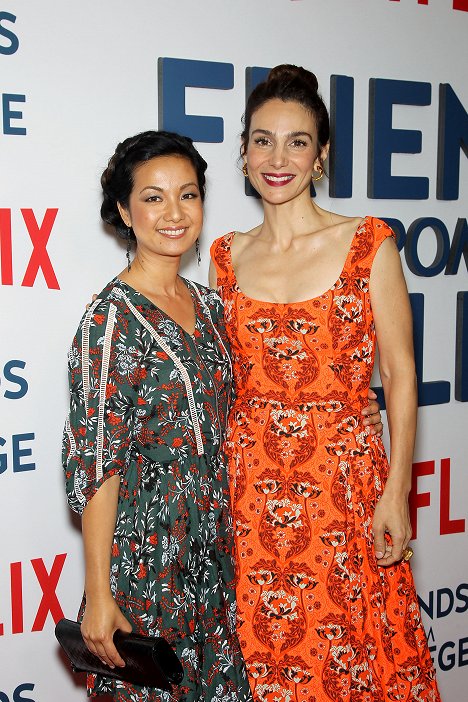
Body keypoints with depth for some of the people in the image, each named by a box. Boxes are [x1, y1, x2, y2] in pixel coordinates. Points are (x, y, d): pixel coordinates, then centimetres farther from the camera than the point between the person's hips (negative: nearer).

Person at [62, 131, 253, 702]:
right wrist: (98, 597, -16)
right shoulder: (112, 319, -16)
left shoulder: (208, 305, 5)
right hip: (145, 556, -6)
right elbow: (95, 468, -17)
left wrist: (225, 537, 13)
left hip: (214, 549, 7)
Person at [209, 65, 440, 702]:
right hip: (249, 486, 3)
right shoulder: (227, 257, 5)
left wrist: (396, 493, -8)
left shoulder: (368, 244, -4)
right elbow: (222, 380, 11)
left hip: (345, 482, -2)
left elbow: (399, 376, -4)